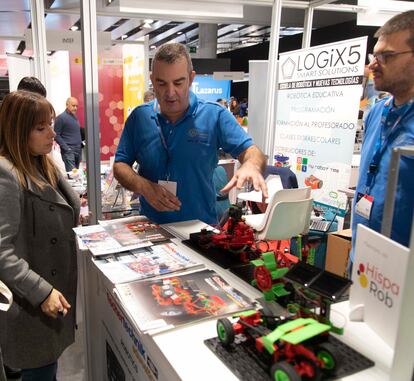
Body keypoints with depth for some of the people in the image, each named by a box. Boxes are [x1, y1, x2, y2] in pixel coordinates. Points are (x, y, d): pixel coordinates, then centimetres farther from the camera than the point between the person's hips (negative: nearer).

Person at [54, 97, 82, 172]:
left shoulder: (75, 117, 16)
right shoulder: (61, 118, -5)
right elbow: (56, 135, -8)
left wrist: (80, 143, 11)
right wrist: (66, 148, -14)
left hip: (78, 149, 7)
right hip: (68, 150, -7)